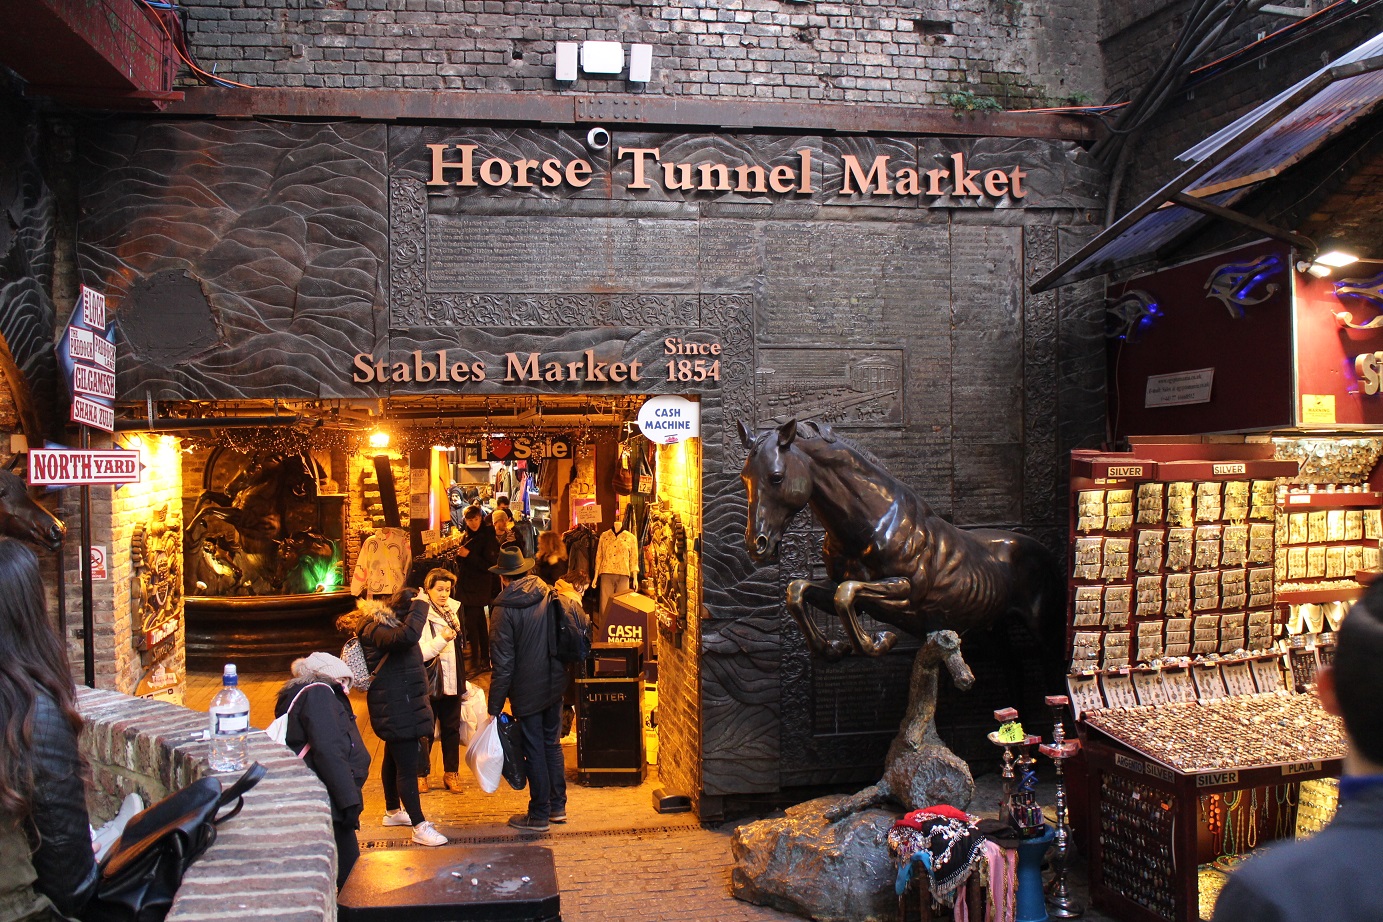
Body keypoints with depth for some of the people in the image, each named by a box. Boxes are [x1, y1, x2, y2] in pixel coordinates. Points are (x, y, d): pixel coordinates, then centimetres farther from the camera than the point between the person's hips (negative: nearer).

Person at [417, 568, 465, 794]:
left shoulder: (454, 610, 6)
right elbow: (418, 653, -20)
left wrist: (463, 683, 20)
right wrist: (441, 639, -33)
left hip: (452, 682, 5)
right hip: (428, 683, -5)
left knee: (452, 729, 13)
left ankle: (451, 773, 24)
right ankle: (421, 775, 18)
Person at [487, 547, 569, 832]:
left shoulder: (505, 609, -16)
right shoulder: (549, 596, -1)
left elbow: (503, 664, -16)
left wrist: (495, 706, -10)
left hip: (527, 691, -5)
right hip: (555, 683, 5)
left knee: (534, 751, 5)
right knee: (552, 744, 18)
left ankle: (539, 815, 15)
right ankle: (558, 806, 27)